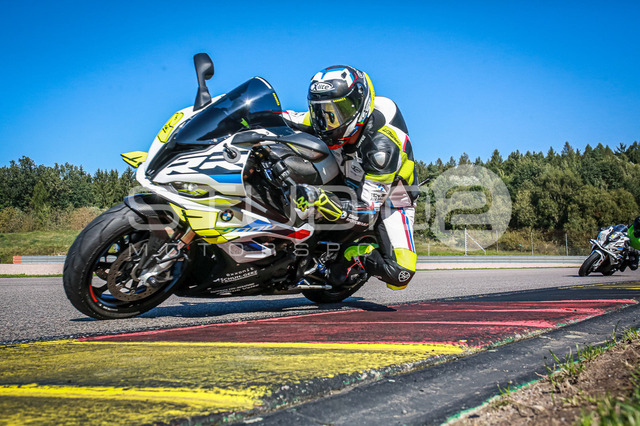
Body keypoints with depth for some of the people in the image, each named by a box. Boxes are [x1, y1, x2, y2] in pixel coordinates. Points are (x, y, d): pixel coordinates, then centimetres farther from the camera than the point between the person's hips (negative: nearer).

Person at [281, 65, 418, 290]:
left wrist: (322, 201, -56)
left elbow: (367, 213, -41)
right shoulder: (335, 117, -19)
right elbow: (288, 119, 0)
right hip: (351, 186, 6)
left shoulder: (382, 144, -37)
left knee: (398, 275, -27)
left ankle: (355, 252, -3)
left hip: (390, 199, -6)